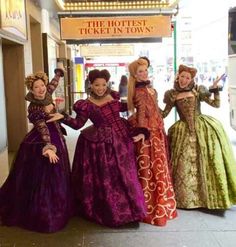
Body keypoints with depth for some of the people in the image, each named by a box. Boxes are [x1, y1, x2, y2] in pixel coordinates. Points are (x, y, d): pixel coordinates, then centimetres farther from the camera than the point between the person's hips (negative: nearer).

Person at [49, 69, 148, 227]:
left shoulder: (113, 96, 5)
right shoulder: (87, 105, -9)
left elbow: (122, 107, 24)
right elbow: (78, 124, -9)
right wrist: (63, 117, -21)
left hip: (122, 138, 5)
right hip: (103, 143, -5)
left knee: (125, 176, 12)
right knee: (107, 179, 3)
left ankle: (126, 209, 29)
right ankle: (111, 213, 22)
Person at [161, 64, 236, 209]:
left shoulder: (198, 91, 1)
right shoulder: (172, 95, 3)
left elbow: (216, 104, 0)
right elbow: (164, 114, 7)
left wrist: (215, 89, -9)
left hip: (203, 128, 0)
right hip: (184, 132, 1)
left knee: (207, 162, -1)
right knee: (185, 165, 4)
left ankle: (209, 195, 16)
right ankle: (188, 197, 22)